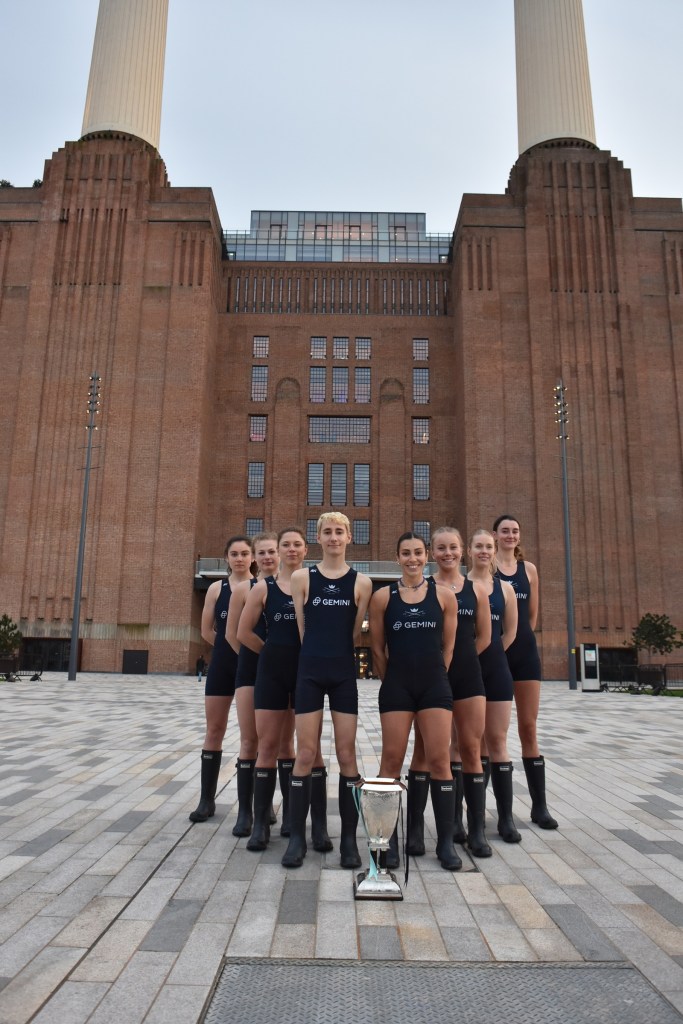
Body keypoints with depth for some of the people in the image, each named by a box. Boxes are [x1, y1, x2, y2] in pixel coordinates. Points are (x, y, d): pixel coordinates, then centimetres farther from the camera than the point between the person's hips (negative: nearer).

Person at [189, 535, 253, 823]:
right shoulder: (217, 588, 4)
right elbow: (207, 630, 7)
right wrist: (230, 646, 2)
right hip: (222, 665, 2)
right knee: (214, 731, 7)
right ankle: (207, 799, 17)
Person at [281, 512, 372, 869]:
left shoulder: (361, 582, 2)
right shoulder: (301, 578, 2)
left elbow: (355, 632, 5)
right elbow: (302, 628, 4)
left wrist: (338, 656, 7)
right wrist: (319, 656, 5)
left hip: (344, 673, 0)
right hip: (310, 671, 0)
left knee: (346, 754, 4)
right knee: (305, 754, 2)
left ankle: (349, 838, 16)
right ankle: (297, 837, 15)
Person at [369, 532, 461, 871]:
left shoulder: (444, 595, 2)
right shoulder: (383, 596, 0)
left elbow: (448, 646, 7)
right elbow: (377, 648, 4)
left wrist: (432, 677, 6)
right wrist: (395, 681, 5)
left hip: (435, 685, 1)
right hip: (396, 686, 0)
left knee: (439, 760, 2)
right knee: (392, 760, 4)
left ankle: (446, 841, 13)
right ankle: (388, 839, 17)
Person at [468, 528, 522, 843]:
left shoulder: (505, 588, 6)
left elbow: (510, 631, 11)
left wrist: (490, 655, 7)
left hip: (496, 670, 2)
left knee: (497, 741, 6)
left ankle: (506, 816, 12)